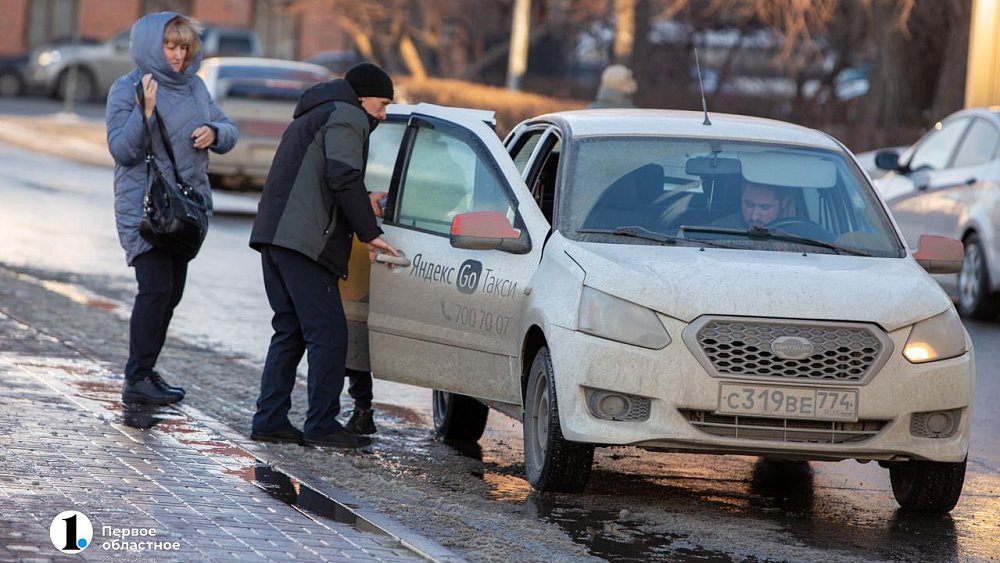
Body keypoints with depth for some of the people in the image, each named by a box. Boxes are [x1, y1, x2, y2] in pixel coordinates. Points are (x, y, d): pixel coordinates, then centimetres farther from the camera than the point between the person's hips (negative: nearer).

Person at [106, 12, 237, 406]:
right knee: (155, 288, -16)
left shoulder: (194, 87, 10)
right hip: (144, 207, -7)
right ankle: (137, 378, -15)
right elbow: (121, 150, -14)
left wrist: (214, 132, -8)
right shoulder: (127, 89, -7)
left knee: (171, 292, 8)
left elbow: (229, 132, 14)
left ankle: (145, 371, 17)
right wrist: (145, 111, -27)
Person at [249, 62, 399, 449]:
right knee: (328, 333, -7)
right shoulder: (347, 117, -2)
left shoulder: (310, 117, 29)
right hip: (304, 241, -10)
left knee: (290, 331, 13)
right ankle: (322, 425, -8)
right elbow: (343, 177, -16)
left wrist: (363, 202, 29)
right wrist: (369, 232, -12)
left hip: (273, 236, 10)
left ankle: (269, 420, 11)